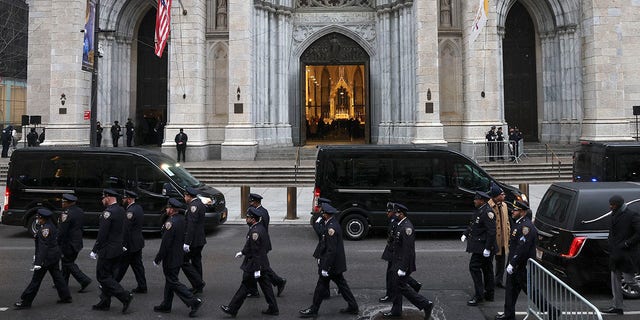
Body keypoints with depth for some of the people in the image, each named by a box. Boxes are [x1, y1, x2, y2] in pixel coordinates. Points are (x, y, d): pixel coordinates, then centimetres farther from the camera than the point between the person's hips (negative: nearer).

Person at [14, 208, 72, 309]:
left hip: (46, 258, -10)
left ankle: (25, 302, 9)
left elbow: (43, 246, -25)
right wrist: (37, 256, 26)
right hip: (55, 255, 10)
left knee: (36, 279, 0)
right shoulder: (51, 225, 9)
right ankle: (66, 297, 18)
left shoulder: (45, 228, -20)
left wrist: (38, 262, -27)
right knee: (57, 276, 14)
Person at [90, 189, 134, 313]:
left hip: (107, 251, -9)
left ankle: (125, 296, -7)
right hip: (117, 250, 9)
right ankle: (105, 303, 23)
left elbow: (102, 234, -20)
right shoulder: (121, 210, 9)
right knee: (108, 276, 16)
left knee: (103, 276, -1)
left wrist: (94, 250, -12)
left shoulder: (108, 212, -19)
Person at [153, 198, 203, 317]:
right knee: (170, 281, 19)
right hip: (179, 257, 9)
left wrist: (157, 259, -13)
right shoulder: (182, 219, 3)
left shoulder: (170, 223, -24)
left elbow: (165, 244, -22)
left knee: (173, 282, 0)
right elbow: (183, 237, 11)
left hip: (170, 258, -9)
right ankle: (166, 305, 30)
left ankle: (193, 301, -3)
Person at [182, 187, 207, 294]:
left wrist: (187, 242, -24)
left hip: (194, 240, -10)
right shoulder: (200, 204, 13)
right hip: (200, 240, 10)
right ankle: (198, 287, 21)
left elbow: (191, 225, -23)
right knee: (196, 261, 15)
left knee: (184, 261, -4)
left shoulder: (194, 206, -18)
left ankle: (198, 282, -4)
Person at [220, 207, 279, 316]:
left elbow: (256, 252, -24)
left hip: (254, 265, -9)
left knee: (245, 287, 2)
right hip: (263, 264, 9)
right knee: (266, 286, 14)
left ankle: (232, 309, 14)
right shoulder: (261, 227, 7)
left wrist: (256, 269, -21)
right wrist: (242, 252, 28)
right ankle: (273, 309, 20)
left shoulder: (255, 232, -23)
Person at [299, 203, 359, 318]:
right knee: (341, 284, 16)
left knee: (322, 286, 3)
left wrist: (325, 268, -22)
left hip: (331, 264, -10)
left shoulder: (331, 228, -24)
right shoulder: (334, 223, 7)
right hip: (337, 264, 10)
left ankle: (313, 310, 15)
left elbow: (331, 250, -25)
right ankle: (353, 307, 23)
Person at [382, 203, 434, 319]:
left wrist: (403, 268, -25)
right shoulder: (400, 225, 9)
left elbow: (408, 249, -26)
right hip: (397, 262, 10)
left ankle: (426, 304, 4)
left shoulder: (407, 227, -23)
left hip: (403, 263, -10)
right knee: (397, 286, 16)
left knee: (402, 287, -3)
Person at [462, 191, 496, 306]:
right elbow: (472, 225, 22)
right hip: (479, 246, 10)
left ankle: (479, 295, -4)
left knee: (474, 267, -9)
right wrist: (465, 234, 11)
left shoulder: (487, 212, -21)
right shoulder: (479, 210, 10)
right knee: (487, 269, 16)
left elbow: (491, 231, -24)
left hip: (483, 246, -10)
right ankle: (489, 294, 26)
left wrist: (487, 248, -24)